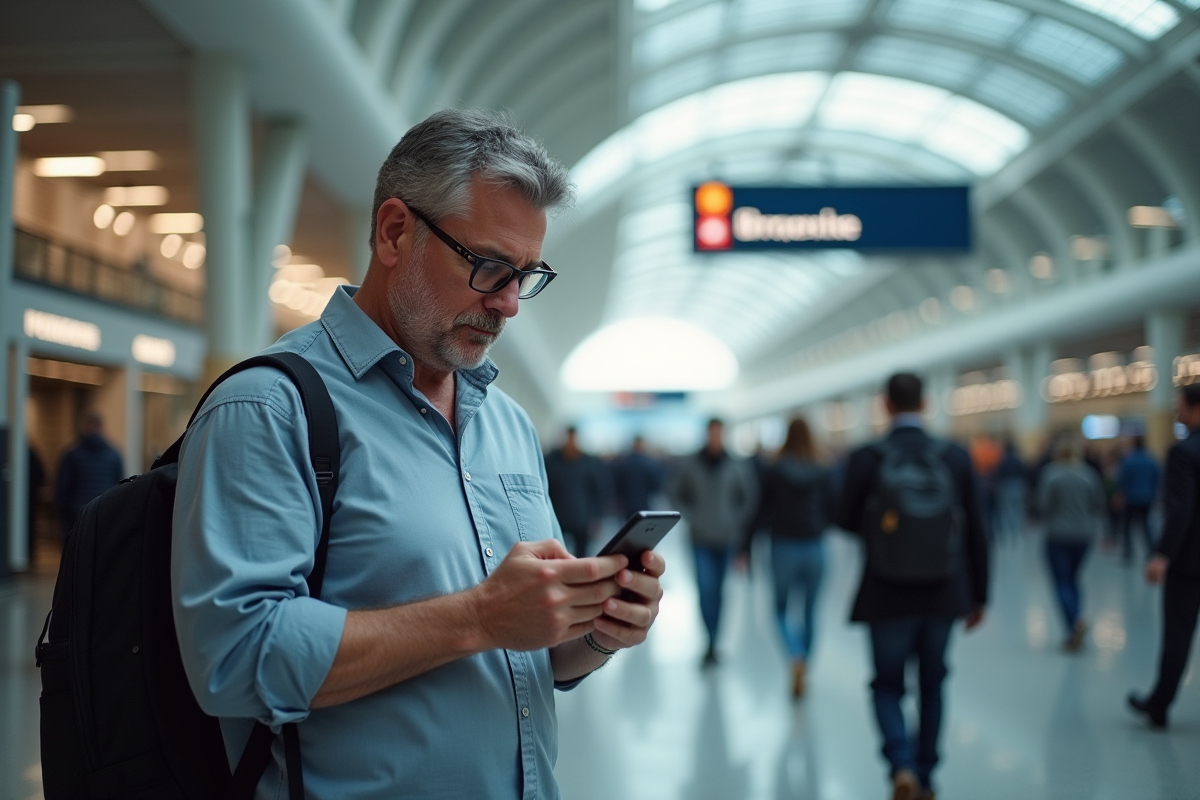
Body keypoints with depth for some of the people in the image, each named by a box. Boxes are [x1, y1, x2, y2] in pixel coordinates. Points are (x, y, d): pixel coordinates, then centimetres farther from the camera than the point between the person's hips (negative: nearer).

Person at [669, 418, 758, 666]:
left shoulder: (738, 467, -1)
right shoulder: (689, 465, -1)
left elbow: (750, 499, 6)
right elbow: (677, 496, 7)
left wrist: (737, 523, -3)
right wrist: (692, 520, -3)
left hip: (728, 540, 1)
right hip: (702, 541, -1)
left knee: (718, 592, 9)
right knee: (706, 591, -11)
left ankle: (712, 644, 21)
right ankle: (712, 643, -10)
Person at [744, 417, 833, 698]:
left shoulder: (774, 471, -6)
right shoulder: (823, 473, -2)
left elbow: (763, 512, -6)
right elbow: (831, 512, 2)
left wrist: (746, 548, 0)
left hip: (784, 547, -2)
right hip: (814, 548, 2)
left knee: (781, 608, 11)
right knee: (810, 610, 14)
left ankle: (796, 657, -15)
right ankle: (803, 674, 17)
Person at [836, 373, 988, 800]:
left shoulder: (866, 458, -11)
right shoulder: (956, 457, -4)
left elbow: (846, 521, -3)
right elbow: (976, 532, 0)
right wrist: (978, 596, 9)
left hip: (888, 596, -2)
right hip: (943, 594, 2)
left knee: (888, 686, 11)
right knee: (932, 684, 19)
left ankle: (902, 765, -10)